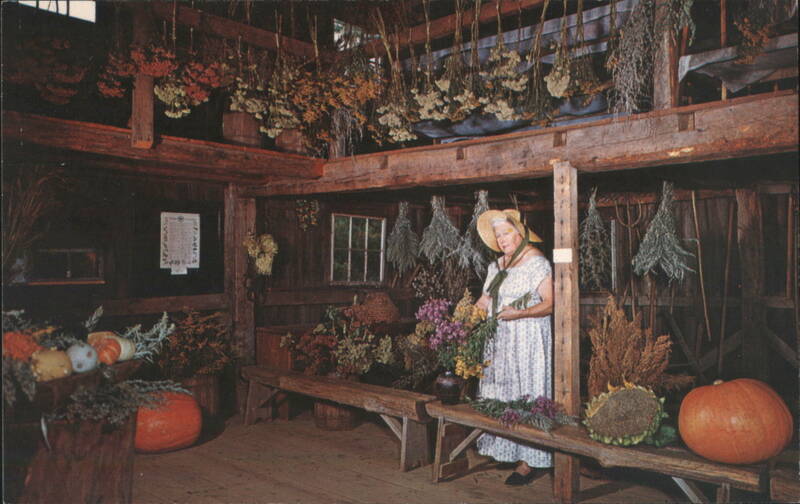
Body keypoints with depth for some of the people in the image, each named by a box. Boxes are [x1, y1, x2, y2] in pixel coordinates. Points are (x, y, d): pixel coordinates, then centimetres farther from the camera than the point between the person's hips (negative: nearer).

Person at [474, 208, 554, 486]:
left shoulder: (537, 262, -8)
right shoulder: (497, 265, 16)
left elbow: (549, 304, -14)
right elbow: (486, 299, 18)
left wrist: (520, 313, -28)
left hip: (527, 339, -8)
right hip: (499, 339, 8)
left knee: (525, 394, -5)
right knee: (499, 391, 8)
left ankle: (530, 462, 1)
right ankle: (503, 451, 17)